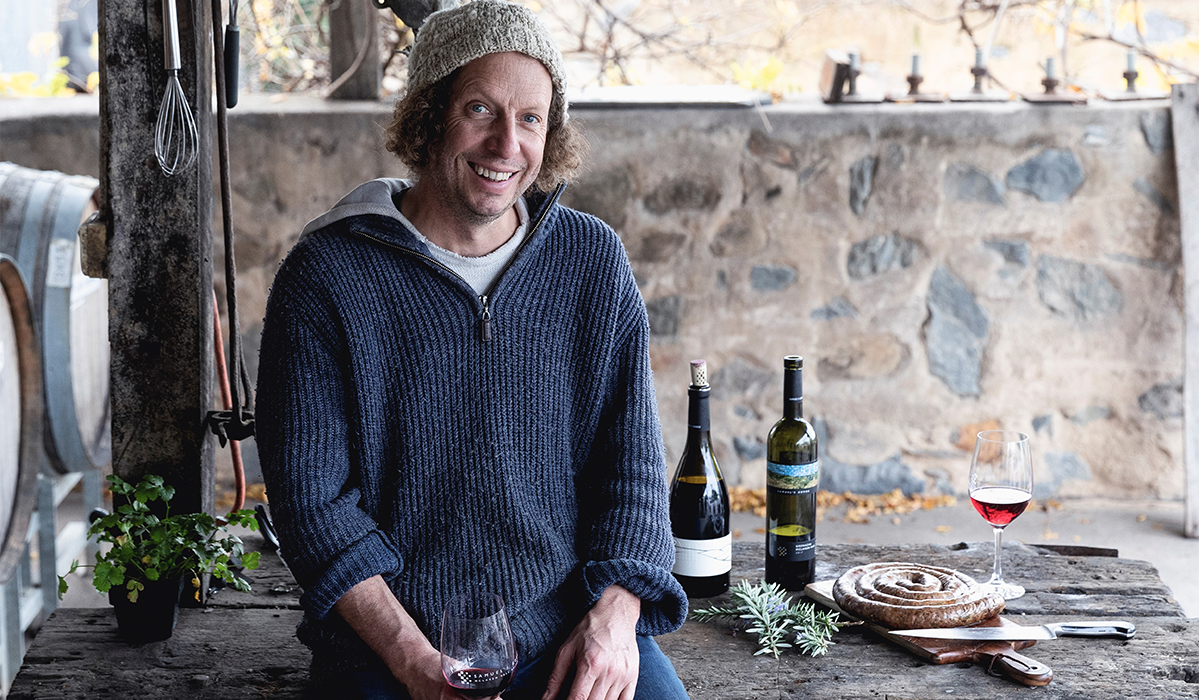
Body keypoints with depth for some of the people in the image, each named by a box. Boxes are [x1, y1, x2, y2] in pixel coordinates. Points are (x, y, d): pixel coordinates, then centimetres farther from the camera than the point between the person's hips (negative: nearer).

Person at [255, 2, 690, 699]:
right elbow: (311, 497, -5)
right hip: (389, 638, -2)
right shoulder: (327, 275, -4)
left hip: (571, 623, 3)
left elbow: (633, 460, 8)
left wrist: (615, 617, -8)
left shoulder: (592, 259, 6)